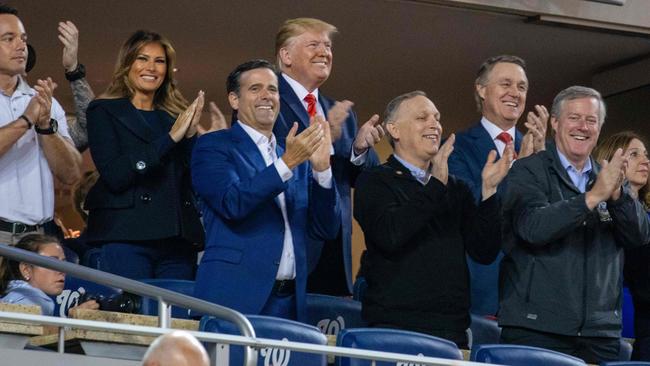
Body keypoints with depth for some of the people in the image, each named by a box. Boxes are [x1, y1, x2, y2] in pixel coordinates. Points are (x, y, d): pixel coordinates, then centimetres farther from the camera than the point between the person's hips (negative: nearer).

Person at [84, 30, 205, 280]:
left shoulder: (176, 116, 17)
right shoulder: (104, 111, 6)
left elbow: (196, 182, 11)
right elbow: (114, 175, -8)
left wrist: (190, 136, -4)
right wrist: (170, 138, -11)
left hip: (178, 240, 4)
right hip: (126, 238, -4)